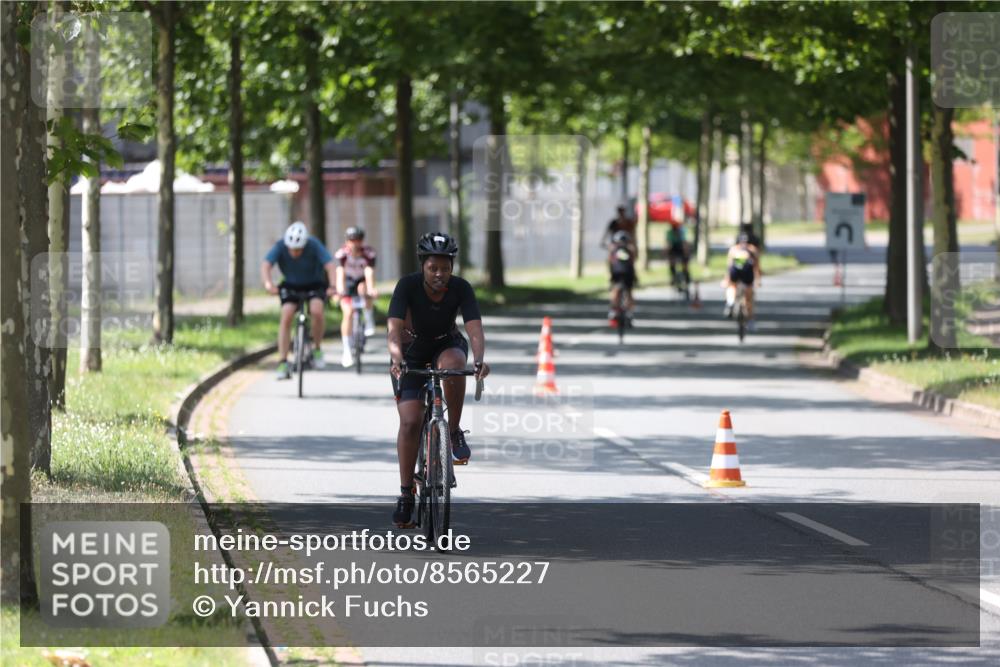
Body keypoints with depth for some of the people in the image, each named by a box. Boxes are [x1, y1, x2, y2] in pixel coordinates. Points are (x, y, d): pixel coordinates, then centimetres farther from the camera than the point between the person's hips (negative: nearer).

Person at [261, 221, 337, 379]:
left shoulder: (314, 246, -26)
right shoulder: (280, 246, -23)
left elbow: (329, 266, -35)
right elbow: (266, 265, -33)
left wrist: (333, 286, -53)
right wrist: (268, 283, -53)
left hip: (314, 284, -1)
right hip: (291, 286, 1)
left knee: (316, 310, -29)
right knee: (286, 315, -22)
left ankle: (317, 349, -5)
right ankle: (282, 363, -17)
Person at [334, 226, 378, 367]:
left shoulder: (368, 253, -27)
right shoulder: (342, 254, -26)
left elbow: (369, 272, -40)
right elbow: (340, 272, -38)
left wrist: (371, 289, -57)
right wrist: (340, 288, -56)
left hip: (362, 281, 0)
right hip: (348, 283, 0)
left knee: (363, 289, -35)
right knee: (348, 312, -17)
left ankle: (369, 322, -13)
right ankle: (347, 352, -14)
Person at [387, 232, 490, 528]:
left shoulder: (461, 289, -21)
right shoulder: (408, 285, -25)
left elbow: (475, 329, -31)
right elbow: (395, 329, -34)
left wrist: (479, 360, -50)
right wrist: (396, 360, -53)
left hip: (447, 345, 1)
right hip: (412, 351, -1)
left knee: (452, 363, -37)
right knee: (410, 422, -15)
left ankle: (455, 432, -18)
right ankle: (405, 494, -6)